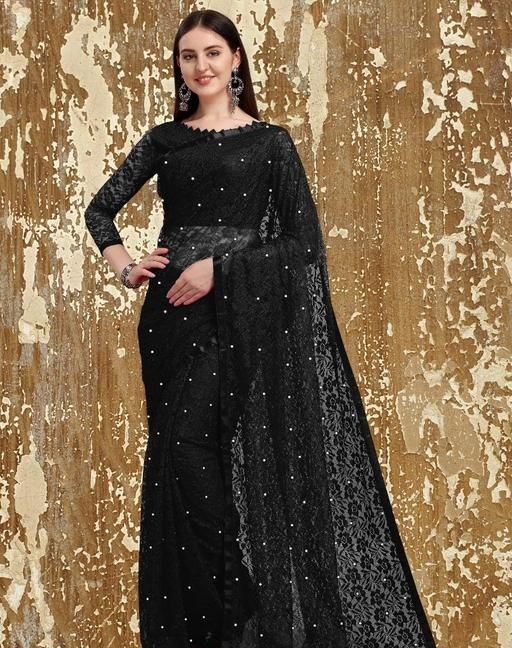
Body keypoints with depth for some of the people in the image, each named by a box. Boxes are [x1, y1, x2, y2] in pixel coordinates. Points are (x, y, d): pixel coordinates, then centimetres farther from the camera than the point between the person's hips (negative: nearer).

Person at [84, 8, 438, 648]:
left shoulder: (269, 140, 5)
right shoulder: (163, 140, 13)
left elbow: (304, 240, -2)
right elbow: (100, 208, 21)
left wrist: (221, 266, -12)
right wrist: (123, 267, 3)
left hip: (245, 314, -3)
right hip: (175, 316, 3)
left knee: (251, 457, -7)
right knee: (180, 455, 0)